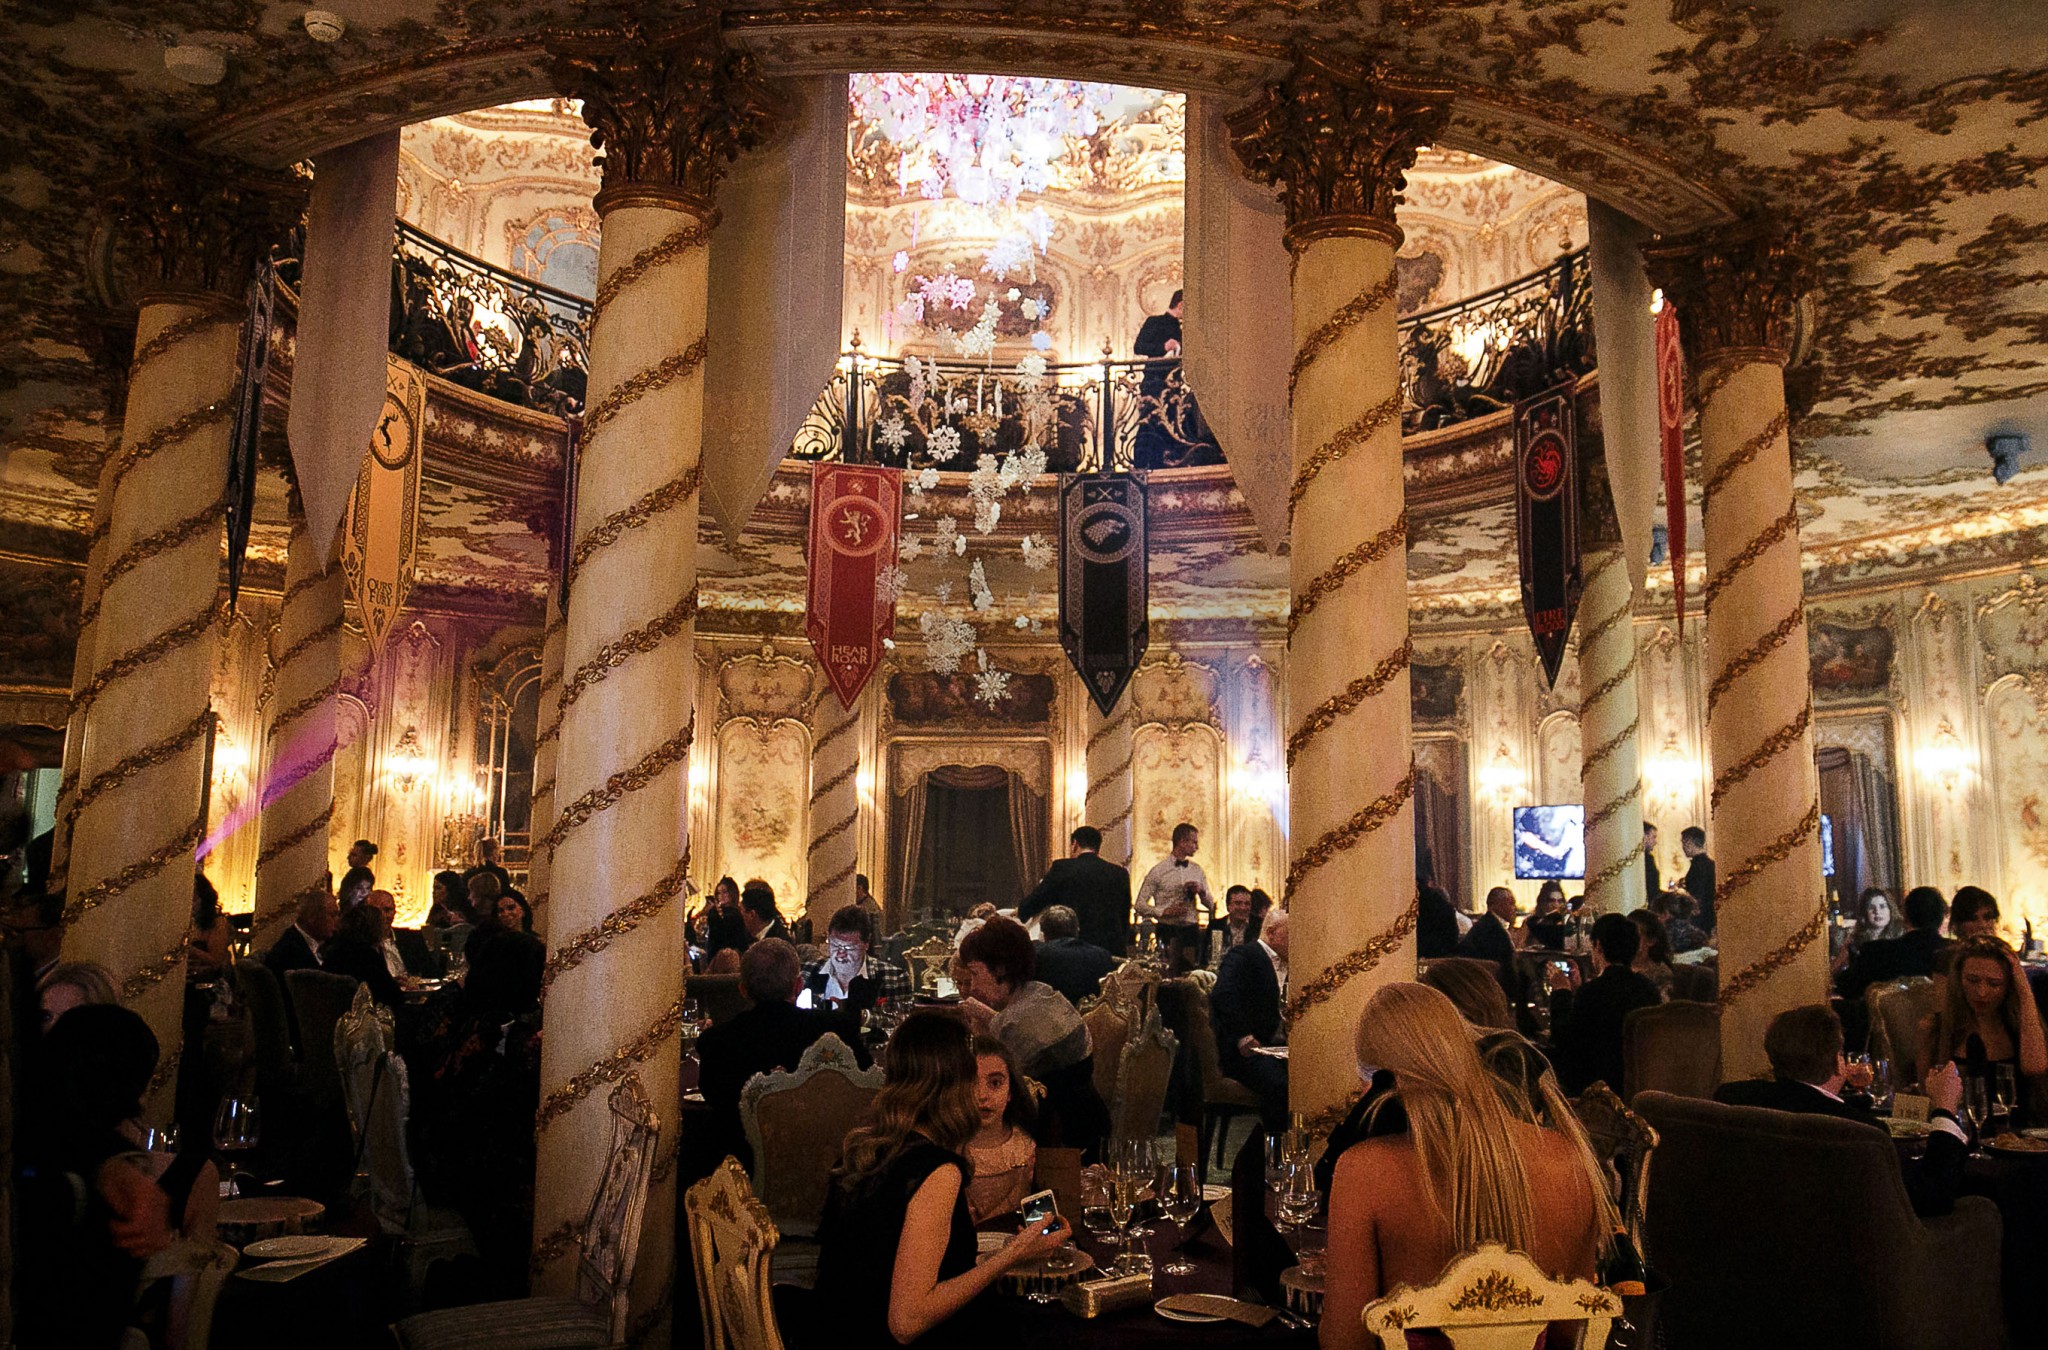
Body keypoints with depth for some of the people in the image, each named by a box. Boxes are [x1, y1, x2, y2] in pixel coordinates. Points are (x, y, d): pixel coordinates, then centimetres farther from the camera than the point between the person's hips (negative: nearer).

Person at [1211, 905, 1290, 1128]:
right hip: (1247, 1050, -8)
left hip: (1278, 1047, 8)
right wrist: (1243, 1036, -25)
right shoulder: (1242, 956, -3)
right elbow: (1223, 996, -20)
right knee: (1278, 1084, -33)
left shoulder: (1286, 964, 23)